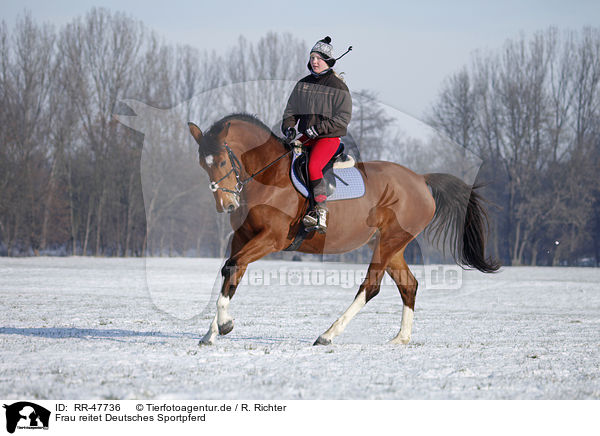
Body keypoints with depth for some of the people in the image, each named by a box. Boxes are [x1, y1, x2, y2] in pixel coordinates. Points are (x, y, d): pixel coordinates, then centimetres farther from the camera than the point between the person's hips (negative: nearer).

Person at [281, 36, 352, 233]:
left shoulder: (338, 86, -4)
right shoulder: (303, 84, 12)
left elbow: (343, 117, -9)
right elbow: (291, 109, 20)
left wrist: (319, 128, -18)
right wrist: (288, 126, -1)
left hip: (329, 137, -6)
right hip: (306, 136, 7)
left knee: (313, 167, -29)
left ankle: (321, 213, -29)